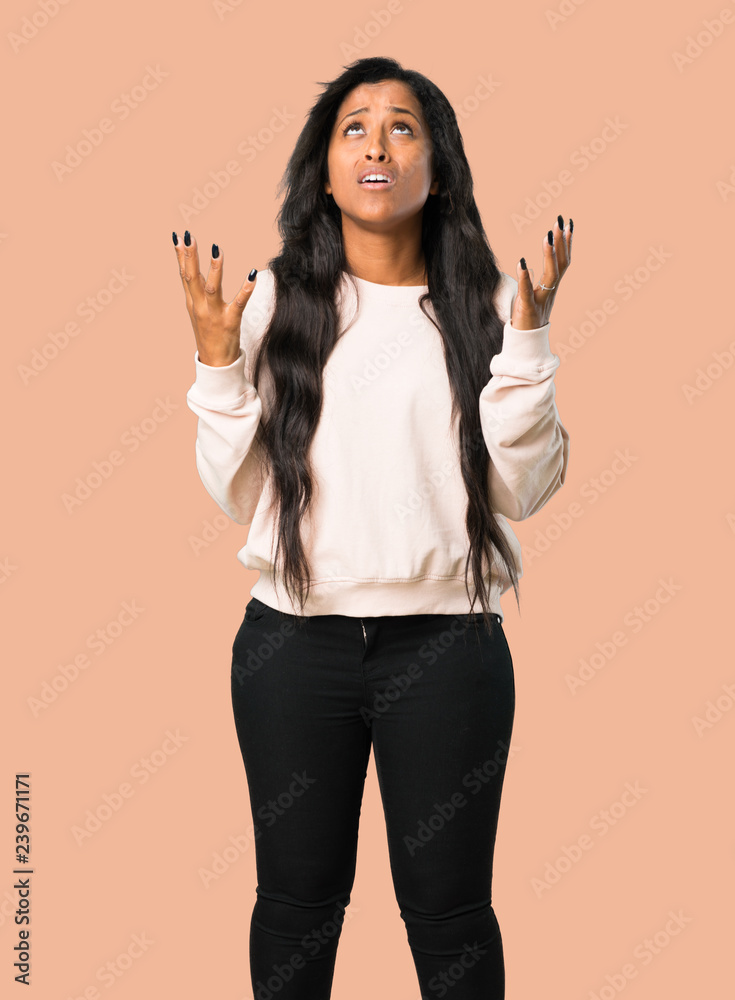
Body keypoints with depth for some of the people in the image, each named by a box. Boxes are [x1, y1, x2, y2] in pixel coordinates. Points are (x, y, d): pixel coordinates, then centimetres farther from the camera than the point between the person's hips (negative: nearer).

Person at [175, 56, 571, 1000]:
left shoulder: (484, 304, 1)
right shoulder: (274, 300, 3)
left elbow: (524, 488, -4)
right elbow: (236, 494, 2)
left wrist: (527, 335, -10)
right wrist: (216, 357, -8)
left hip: (446, 645, 0)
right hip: (294, 640, 1)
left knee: (447, 908, 12)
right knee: (297, 897, 16)